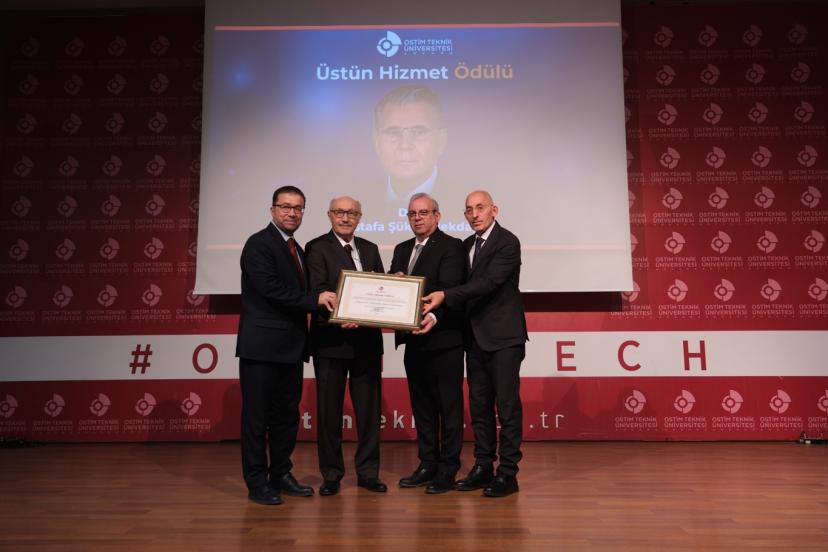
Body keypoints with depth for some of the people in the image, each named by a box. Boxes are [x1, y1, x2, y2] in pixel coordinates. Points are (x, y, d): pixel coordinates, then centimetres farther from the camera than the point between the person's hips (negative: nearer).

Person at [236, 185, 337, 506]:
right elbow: (270, 288, -20)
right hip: (262, 346, -8)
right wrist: (315, 299, -18)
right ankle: (257, 482, 13)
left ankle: (281, 475, 26)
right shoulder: (259, 244, -9)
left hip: (290, 346, 8)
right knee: (257, 416, 2)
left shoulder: (297, 250, 17)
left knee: (287, 414, 14)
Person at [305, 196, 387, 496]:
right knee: (329, 409, 6)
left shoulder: (370, 249, 15)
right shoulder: (317, 248, -3)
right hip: (331, 339, -4)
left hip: (367, 339, 5)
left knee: (368, 407, 10)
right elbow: (318, 290, -14)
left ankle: (368, 471, 23)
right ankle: (331, 474, 20)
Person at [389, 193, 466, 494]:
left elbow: (449, 289, -19)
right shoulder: (402, 249, 16)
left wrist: (434, 316, -35)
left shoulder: (451, 246, -7)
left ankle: (448, 469, 13)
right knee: (422, 406, 15)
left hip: (443, 338, -7)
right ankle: (427, 465, 27)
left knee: (449, 407, 3)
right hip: (413, 340, 7)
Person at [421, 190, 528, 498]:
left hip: (503, 337, -7)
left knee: (507, 404, -1)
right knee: (479, 405, 11)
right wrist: (438, 303, -1)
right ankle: (483, 467, 21)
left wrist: (445, 295, -24)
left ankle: (508, 473, 8)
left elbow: (489, 282, -21)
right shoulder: (467, 245, 14)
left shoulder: (507, 242, -10)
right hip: (476, 337, 8)